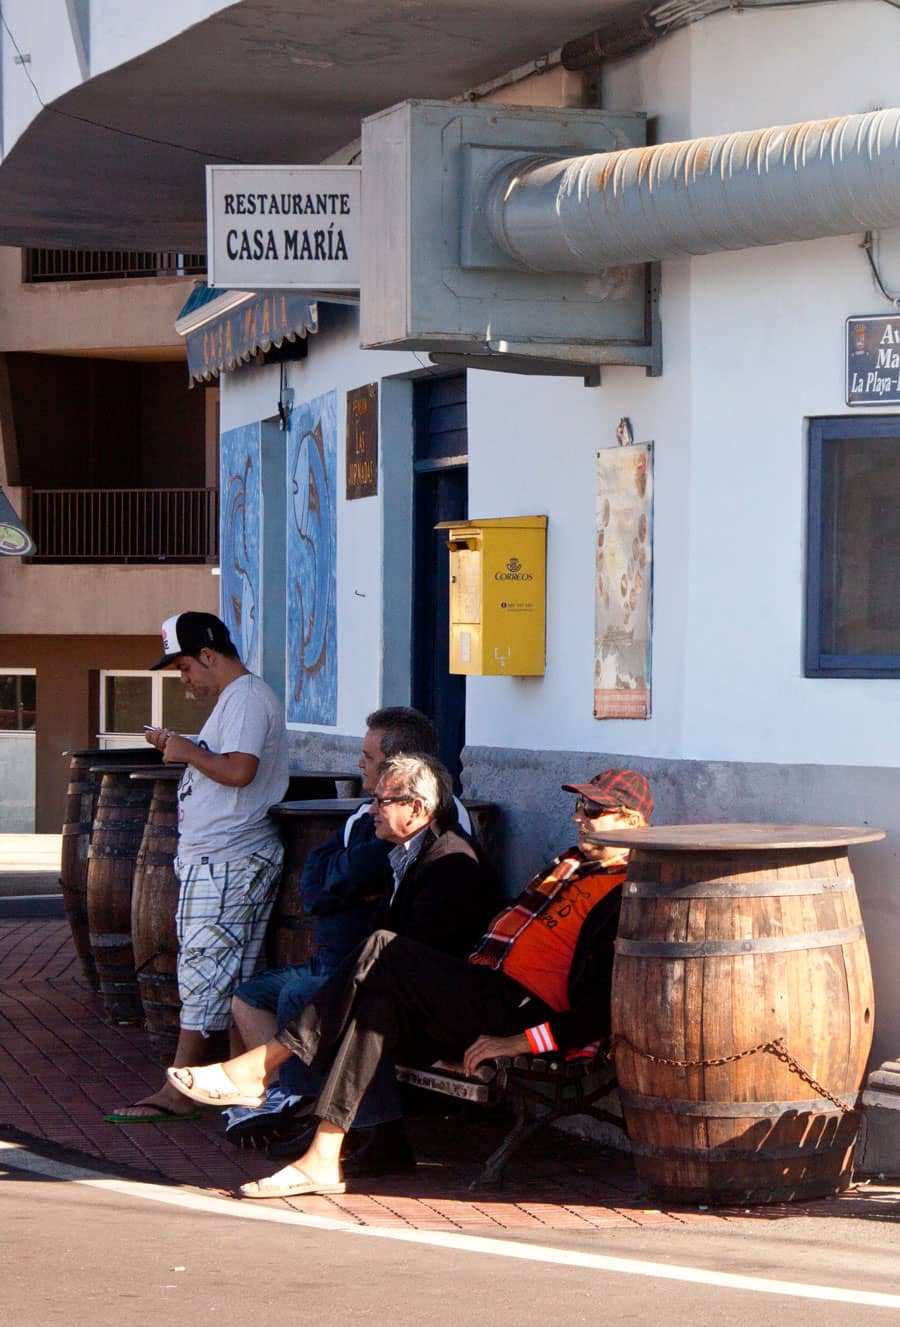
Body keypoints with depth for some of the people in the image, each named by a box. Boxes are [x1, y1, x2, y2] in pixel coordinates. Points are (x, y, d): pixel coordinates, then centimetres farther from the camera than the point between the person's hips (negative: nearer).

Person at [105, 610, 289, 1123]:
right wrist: (183, 749, 13)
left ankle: (178, 1090, -8)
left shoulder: (246, 698, -14)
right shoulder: (238, 697, 20)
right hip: (218, 856, 11)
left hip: (225, 862, -11)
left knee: (204, 967, -9)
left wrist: (189, 752, -12)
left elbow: (239, 770, -25)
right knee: (232, 974, 11)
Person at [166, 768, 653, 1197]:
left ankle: (258, 1067, -15)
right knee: (383, 1000, -18)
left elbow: (604, 1008, -16)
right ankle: (323, 1159, -24)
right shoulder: (570, 865, 26)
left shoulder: (628, 894, -6)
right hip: (483, 999, 9)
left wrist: (518, 1042, -20)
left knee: (385, 955, -17)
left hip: (523, 1015, -9)